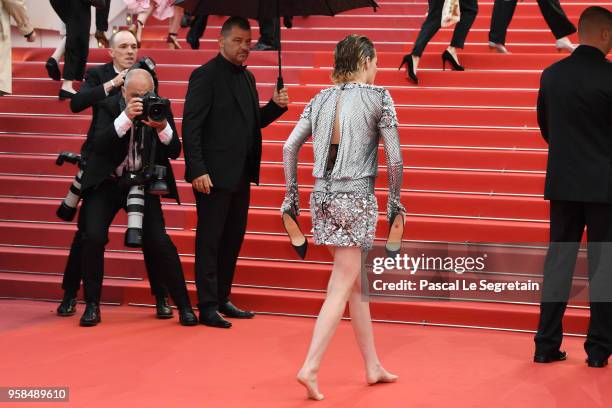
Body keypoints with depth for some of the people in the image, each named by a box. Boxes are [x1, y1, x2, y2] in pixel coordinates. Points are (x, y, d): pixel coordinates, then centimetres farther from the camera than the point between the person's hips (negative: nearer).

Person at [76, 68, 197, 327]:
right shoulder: (109, 107, -11)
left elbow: (174, 152, -11)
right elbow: (99, 145, -26)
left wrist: (162, 128, -31)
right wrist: (126, 117, -38)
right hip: (106, 183, -1)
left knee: (159, 242, -10)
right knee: (93, 237, -16)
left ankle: (184, 305, 3)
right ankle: (92, 305, 0)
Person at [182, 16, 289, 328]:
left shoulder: (247, 77, 15)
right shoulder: (206, 75, -9)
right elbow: (191, 127, -14)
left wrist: (275, 106, 2)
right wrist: (197, 171, -21)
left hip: (240, 175, 8)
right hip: (214, 175, -8)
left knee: (233, 239, 13)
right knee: (209, 241, -1)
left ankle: (222, 300, 24)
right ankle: (208, 307, 4)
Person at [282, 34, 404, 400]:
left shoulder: (322, 99, 9)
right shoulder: (378, 97, -5)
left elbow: (289, 148, 6)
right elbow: (395, 159, -7)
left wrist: (291, 198, 13)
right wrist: (395, 203, 3)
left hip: (323, 196, 6)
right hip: (357, 197, -6)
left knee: (357, 283, 15)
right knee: (342, 287, -1)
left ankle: (373, 366, 22)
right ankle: (310, 367, -8)